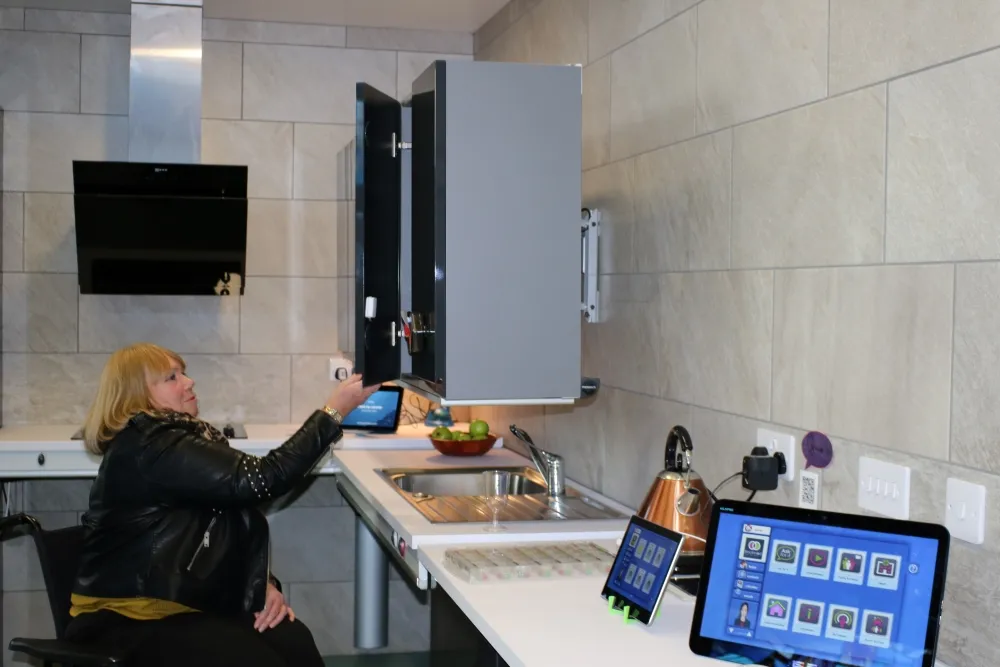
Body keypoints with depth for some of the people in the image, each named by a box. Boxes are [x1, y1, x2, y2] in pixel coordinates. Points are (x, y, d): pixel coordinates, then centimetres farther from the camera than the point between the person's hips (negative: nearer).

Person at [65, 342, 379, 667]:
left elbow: (222, 533, 16)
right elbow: (258, 480, -24)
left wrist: (263, 583, -1)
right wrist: (333, 412, -20)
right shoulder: (147, 448, -18)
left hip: (186, 605, 8)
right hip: (128, 621, -8)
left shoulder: (186, 439, 13)